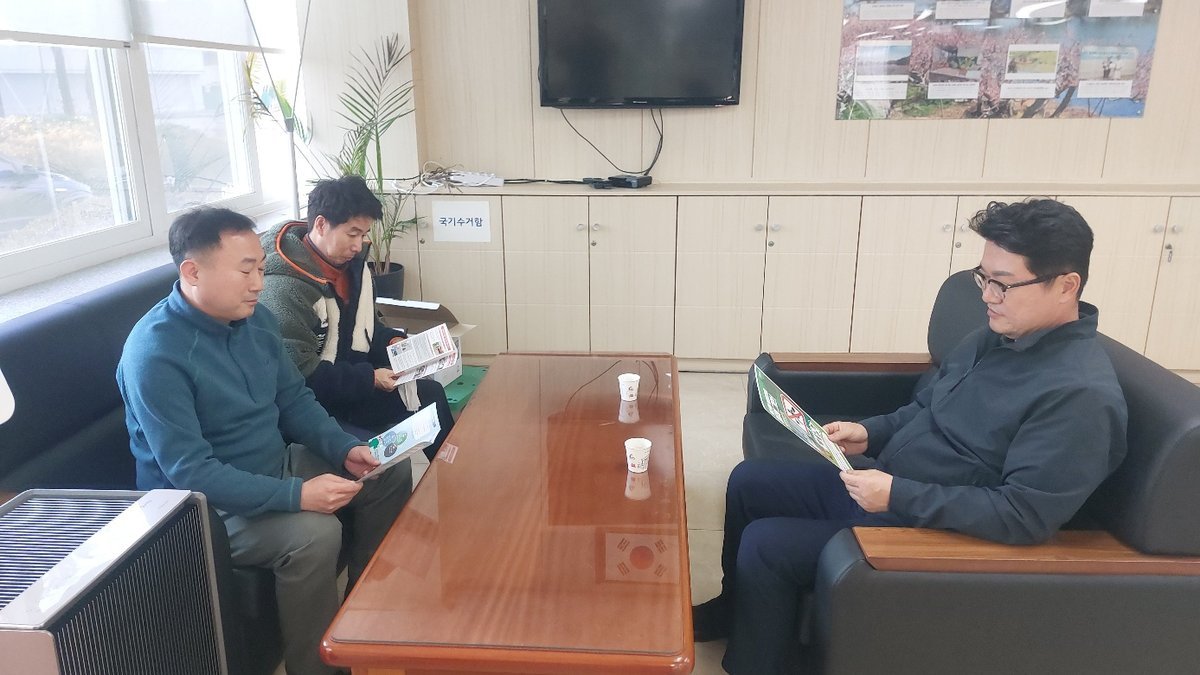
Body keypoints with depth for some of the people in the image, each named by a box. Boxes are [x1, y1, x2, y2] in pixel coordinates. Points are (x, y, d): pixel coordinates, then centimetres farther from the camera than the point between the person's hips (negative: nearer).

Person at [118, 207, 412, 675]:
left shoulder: (256, 319, -2)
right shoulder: (155, 353, -26)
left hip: (276, 465, 8)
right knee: (314, 533, -31)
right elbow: (189, 472, -29)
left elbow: (294, 399, 8)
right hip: (206, 504, -8)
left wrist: (345, 450, -8)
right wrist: (296, 495, -35)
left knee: (390, 479, 5)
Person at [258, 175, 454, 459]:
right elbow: (301, 374, -25)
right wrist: (369, 379, -24)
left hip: (353, 383, 9)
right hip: (313, 407, -9)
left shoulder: (352, 264, 2)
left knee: (431, 394, 9)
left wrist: (391, 341, -1)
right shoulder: (284, 288, -24)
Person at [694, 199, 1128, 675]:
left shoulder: (1082, 394, -24)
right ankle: (736, 610, 34)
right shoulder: (998, 335, 4)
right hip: (879, 481, 10)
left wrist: (898, 495, -29)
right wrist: (871, 434, -2)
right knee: (748, 481, 12)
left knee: (765, 544, -16)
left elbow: (1025, 515, -28)